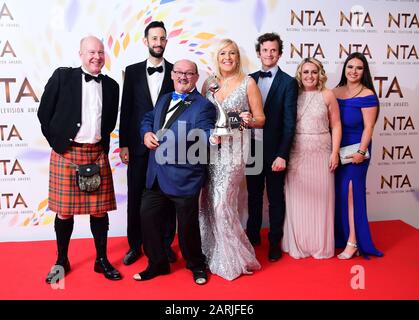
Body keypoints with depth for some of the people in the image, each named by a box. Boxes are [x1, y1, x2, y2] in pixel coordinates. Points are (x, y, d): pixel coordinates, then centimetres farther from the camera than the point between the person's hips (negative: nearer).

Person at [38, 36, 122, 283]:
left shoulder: (111, 85, 9)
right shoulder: (62, 76, 0)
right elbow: (44, 112, 2)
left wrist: (102, 143, 7)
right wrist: (56, 141, 0)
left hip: (98, 154, 3)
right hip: (66, 153, -2)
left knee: (100, 209, 6)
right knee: (64, 210, 5)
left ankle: (102, 260, 21)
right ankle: (62, 261, 23)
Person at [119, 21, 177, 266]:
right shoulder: (133, 71, 6)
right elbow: (126, 109, 4)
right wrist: (123, 144, 0)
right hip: (138, 145, 1)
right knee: (136, 198, 8)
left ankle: (166, 244, 24)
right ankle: (135, 246, 24)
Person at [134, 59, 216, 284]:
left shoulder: (203, 106, -7)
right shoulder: (163, 99, 16)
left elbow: (205, 137, -17)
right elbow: (148, 119, 24)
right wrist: (146, 133, 2)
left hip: (184, 178, -6)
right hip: (156, 176, 6)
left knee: (187, 224, 7)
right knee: (148, 217, 11)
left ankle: (196, 265, 33)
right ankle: (157, 264, 32)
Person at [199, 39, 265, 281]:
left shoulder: (248, 83, 1)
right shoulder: (208, 82, 10)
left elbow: (261, 120, 2)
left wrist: (249, 120, -19)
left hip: (234, 149, -4)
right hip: (210, 148, 4)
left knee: (221, 203, -7)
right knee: (209, 202, 6)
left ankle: (233, 258, 13)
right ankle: (213, 252, 26)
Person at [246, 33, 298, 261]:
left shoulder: (288, 83, -6)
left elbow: (289, 122, -10)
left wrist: (282, 155, -15)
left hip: (274, 151, -4)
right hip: (252, 149, 4)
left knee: (275, 197, 10)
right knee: (254, 194, 16)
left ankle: (275, 241, 24)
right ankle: (253, 235, 33)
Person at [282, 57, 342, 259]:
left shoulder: (327, 95, 2)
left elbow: (336, 126, 2)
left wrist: (335, 153, -5)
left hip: (321, 154, -1)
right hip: (296, 154, 1)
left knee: (320, 198, 6)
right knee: (298, 199, 7)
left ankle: (321, 245, 22)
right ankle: (298, 244, 21)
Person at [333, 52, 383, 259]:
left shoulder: (367, 95, -7)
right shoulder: (335, 92, 8)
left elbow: (368, 127, -10)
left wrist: (361, 152, -17)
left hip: (354, 150, -5)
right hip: (336, 149, 5)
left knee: (350, 192, -4)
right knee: (337, 193, 10)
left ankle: (353, 242, 6)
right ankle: (339, 236, 25)